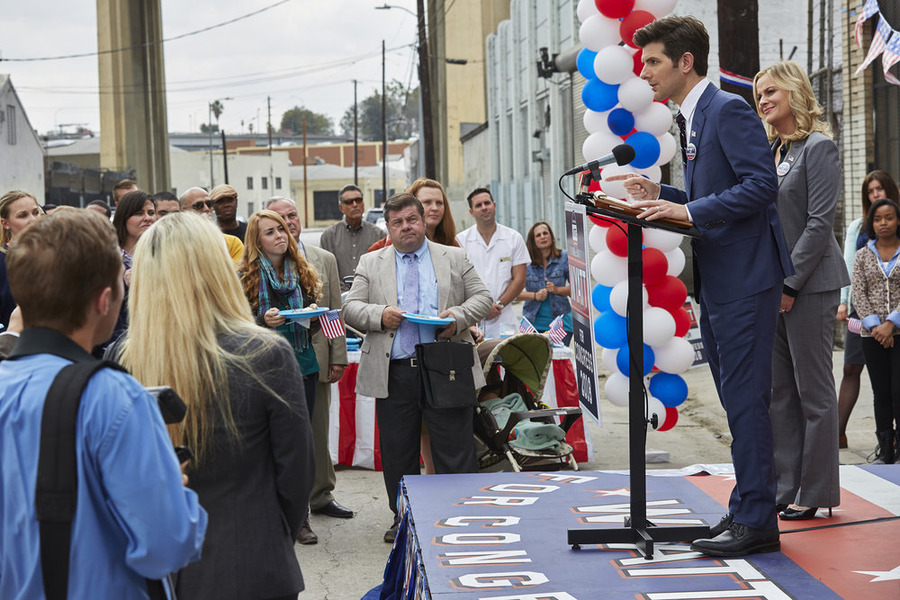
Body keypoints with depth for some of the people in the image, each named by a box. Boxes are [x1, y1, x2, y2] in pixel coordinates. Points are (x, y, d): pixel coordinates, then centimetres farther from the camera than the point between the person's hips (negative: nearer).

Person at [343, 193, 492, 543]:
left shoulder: (454, 258, 11)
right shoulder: (371, 264, 12)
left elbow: (482, 298, 8)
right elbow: (351, 308, 7)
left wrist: (459, 315, -11)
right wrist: (379, 315, -13)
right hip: (394, 373, 1)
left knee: (455, 450, -1)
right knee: (397, 453, 8)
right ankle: (403, 518, 22)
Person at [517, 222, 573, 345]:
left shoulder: (564, 258, 1)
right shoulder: (526, 262, -2)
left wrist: (557, 290, -13)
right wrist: (535, 296, -18)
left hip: (560, 322, 0)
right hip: (533, 322, 0)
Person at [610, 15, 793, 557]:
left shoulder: (730, 109, -13)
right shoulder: (692, 118, 17)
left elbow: (761, 184, -21)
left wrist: (688, 210, -24)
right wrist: (660, 194, 9)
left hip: (745, 279, -10)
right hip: (716, 284, 10)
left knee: (746, 401, -6)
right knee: (737, 403, 14)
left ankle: (756, 522, 0)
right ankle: (747, 508, 23)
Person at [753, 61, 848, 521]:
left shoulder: (819, 147, -7)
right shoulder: (768, 151, 15)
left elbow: (819, 223, -13)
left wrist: (789, 283, -16)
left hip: (809, 284, -8)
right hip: (771, 284, 8)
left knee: (814, 391, -1)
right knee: (780, 392, 9)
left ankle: (816, 494, 6)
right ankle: (785, 488, 16)